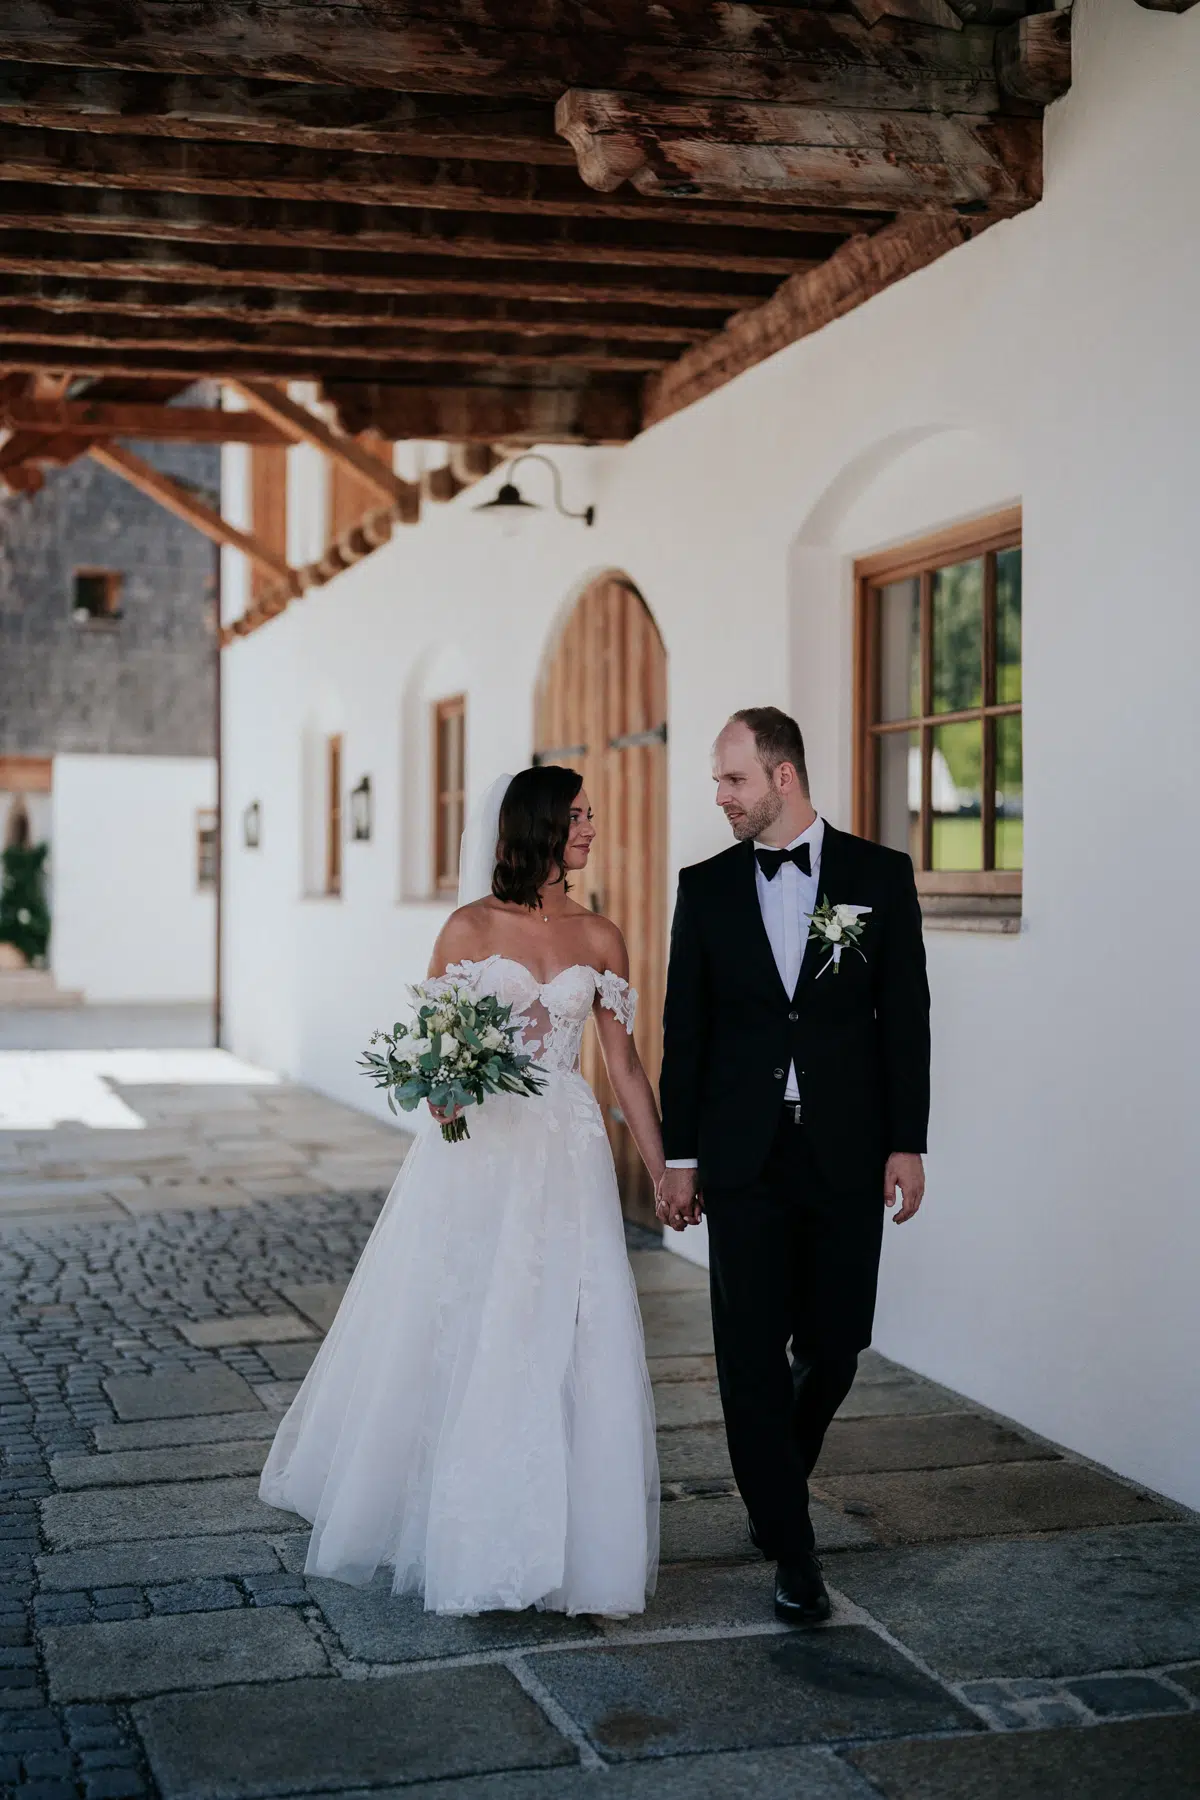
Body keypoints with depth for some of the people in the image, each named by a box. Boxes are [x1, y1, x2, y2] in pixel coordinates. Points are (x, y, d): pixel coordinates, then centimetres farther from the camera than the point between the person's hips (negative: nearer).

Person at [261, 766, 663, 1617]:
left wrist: (665, 1171, 6)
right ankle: (463, 1538, 21)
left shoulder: (600, 938, 7)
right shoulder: (471, 927, -1)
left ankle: (566, 1545, 14)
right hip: (477, 1152, -2)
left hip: (567, 1157, 2)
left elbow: (625, 1065, 9)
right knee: (458, 1344, 3)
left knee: (569, 1346, -1)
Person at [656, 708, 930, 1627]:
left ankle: (776, 1479, 35)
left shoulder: (880, 874, 1)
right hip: (744, 1156, 1)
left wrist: (907, 1143, -3)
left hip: (847, 1153, 0)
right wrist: (680, 1155, 3)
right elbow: (685, 1027, 6)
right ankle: (792, 1547, 8)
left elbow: (905, 1015, 1)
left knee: (832, 1345, 7)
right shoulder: (707, 886, 5)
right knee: (752, 1353, -2)